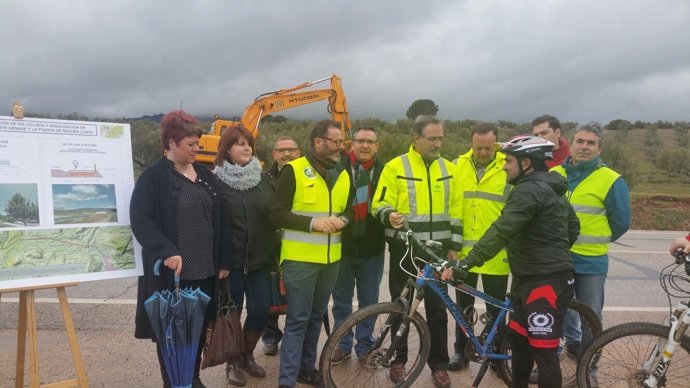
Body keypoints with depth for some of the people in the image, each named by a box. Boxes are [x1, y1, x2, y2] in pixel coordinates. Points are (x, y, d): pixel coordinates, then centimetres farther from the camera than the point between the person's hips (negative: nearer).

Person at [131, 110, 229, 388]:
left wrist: (222, 260, 8)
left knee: (200, 327, 14)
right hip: (172, 271, -5)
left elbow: (217, 221, 12)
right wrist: (167, 252, -26)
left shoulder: (205, 175, 10)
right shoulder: (153, 177, -7)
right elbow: (141, 221, -14)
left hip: (205, 269, 5)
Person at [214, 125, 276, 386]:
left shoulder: (264, 178, 6)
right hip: (231, 259, -3)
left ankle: (247, 354, 30)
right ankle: (233, 362, 26)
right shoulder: (217, 181, -5)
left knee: (261, 310, 6)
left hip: (260, 259, 4)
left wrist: (275, 253, 6)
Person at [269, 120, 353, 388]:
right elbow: (276, 214, -11)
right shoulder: (293, 170, -8)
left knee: (316, 317, 16)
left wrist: (342, 220, -5)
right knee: (297, 320, -2)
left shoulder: (343, 174, 10)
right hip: (300, 258, -6)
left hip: (330, 259, 6)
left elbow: (350, 208, 18)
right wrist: (312, 222, -23)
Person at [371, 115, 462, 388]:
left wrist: (454, 245, 5)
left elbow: (455, 210, 9)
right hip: (404, 250, -2)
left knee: (437, 308, 9)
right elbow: (380, 204, -8)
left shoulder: (448, 169, 7)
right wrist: (389, 216, -30)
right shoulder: (395, 167, -5)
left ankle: (439, 364, 22)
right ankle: (398, 359, 26)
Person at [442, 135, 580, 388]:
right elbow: (573, 227, 25)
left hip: (546, 282, -11)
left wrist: (466, 263, -32)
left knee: (543, 350, -1)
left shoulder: (528, 190, -19)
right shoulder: (551, 188, 15)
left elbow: (501, 231, -29)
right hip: (531, 277, 11)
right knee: (518, 339, 19)